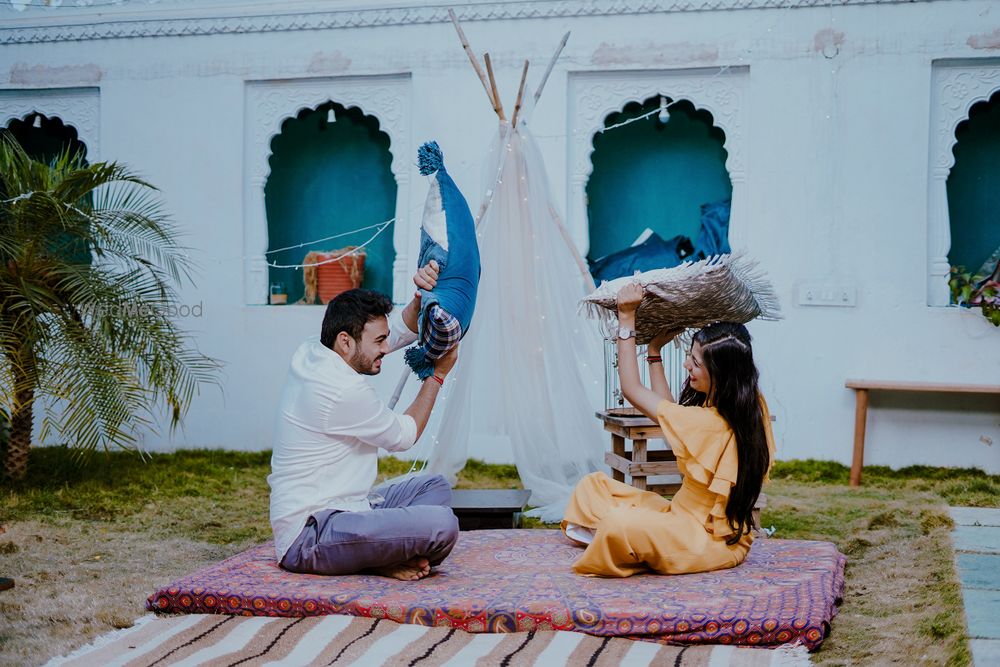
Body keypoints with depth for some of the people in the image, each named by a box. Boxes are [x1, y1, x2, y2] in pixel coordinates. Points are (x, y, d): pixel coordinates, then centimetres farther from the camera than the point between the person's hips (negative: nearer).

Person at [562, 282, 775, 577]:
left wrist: (627, 320, -8)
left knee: (617, 525, -37)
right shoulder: (752, 407, -2)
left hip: (713, 542, -9)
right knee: (593, 485, 7)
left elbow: (631, 389, -14)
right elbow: (669, 411, 14)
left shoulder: (708, 422, -27)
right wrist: (654, 351, 20)